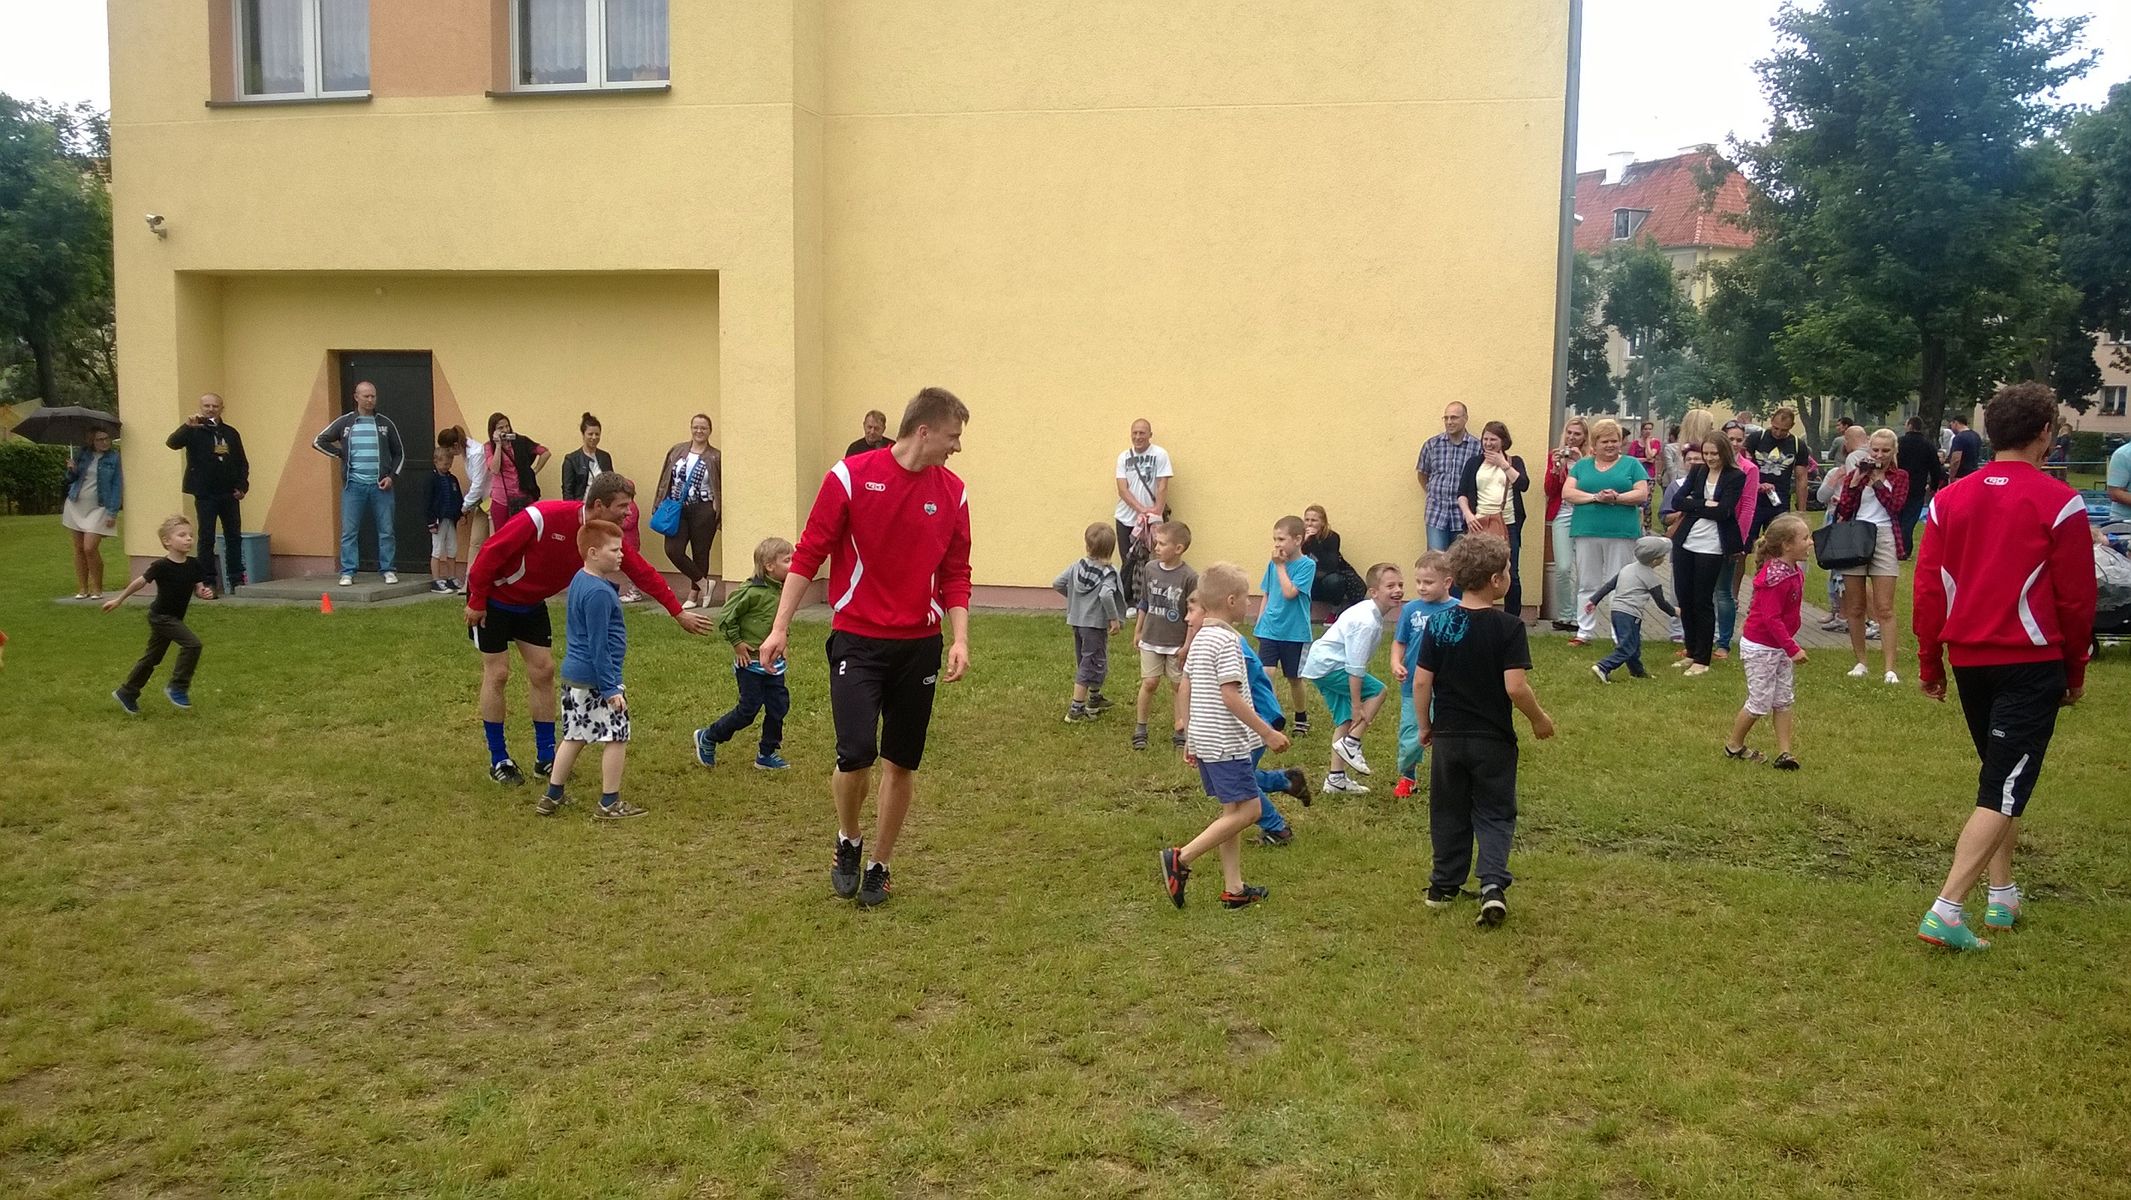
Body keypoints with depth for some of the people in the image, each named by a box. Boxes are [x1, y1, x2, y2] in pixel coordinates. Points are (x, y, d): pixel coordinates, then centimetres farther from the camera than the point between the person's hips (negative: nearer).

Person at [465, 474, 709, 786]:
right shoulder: (543, 517, -33)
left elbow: (642, 571, -7)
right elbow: (491, 551, -27)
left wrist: (679, 613, -8)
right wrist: (476, 601, -20)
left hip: (530, 602, 7)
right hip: (492, 597, -6)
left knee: (543, 670, 3)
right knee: (497, 673, -3)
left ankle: (545, 758, 13)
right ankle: (498, 761, 9)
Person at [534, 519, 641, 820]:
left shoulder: (580, 580, 8)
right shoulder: (599, 593, -20)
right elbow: (598, 645, -20)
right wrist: (610, 689, -18)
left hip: (573, 674, 9)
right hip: (596, 679, -9)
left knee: (574, 736, 17)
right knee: (616, 737, 2)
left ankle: (552, 797, 23)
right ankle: (609, 804, 9)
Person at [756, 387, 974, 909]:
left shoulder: (952, 492, 4)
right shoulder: (850, 476, -7)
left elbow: (955, 574, 8)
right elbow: (809, 554, -4)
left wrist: (960, 639, -4)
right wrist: (780, 627, -6)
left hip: (919, 646, 4)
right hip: (857, 641, -3)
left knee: (902, 762, 7)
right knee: (856, 753, -15)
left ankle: (878, 866, 26)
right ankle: (848, 843, 15)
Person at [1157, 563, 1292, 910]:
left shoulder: (1199, 639, 11)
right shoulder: (1227, 641, -16)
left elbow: (1186, 690, 15)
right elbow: (1231, 696, -22)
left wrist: (1189, 738, 21)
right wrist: (1268, 733, -17)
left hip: (1203, 739, 10)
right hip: (1227, 742, -10)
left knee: (1232, 810, 14)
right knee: (1247, 809, -5)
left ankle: (1234, 888, 16)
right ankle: (1181, 858, -8)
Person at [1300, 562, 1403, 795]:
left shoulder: (1370, 612, 6)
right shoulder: (1367, 621, -24)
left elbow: (1355, 663, 15)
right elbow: (1355, 668, -24)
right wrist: (1357, 706, -19)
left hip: (1323, 665, 10)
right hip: (1327, 665, -10)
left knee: (1345, 721, 11)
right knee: (1378, 691, -12)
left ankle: (1336, 777, 18)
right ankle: (1351, 743, -5)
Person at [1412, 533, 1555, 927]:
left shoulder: (1438, 623, -3)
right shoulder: (1508, 627, -15)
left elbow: (1421, 681, -2)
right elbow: (1515, 686, -19)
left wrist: (1425, 725, 11)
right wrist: (1539, 719, -2)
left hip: (1448, 736, 3)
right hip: (1493, 740, -3)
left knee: (1449, 813, 17)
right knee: (1494, 814, 8)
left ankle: (1444, 886, 25)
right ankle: (1493, 885, -9)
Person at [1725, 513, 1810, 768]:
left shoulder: (1794, 572, 5)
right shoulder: (1775, 577, -25)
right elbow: (1771, 619, -28)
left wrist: (1790, 646, 16)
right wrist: (1793, 649, -27)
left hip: (1779, 647, 9)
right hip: (1761, 648, -9)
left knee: (1784, 700, 9)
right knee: (1760, 702, 0)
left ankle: (1784, 753, 13)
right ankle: (1733, 745, 20)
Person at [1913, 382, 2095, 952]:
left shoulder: (1949, 500, 2)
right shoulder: (2059, 504, -9)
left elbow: (1928, 590, 2)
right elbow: (2075, 599, -6)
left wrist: (1930, 664, 11)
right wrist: (2075, 672, 7)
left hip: (1969, 659, 5)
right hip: (2032, 663, -5)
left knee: (2000, 774, 22)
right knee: (2005, 788, -4)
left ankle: (2003, 897, 27)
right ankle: (1946, 912, -14)